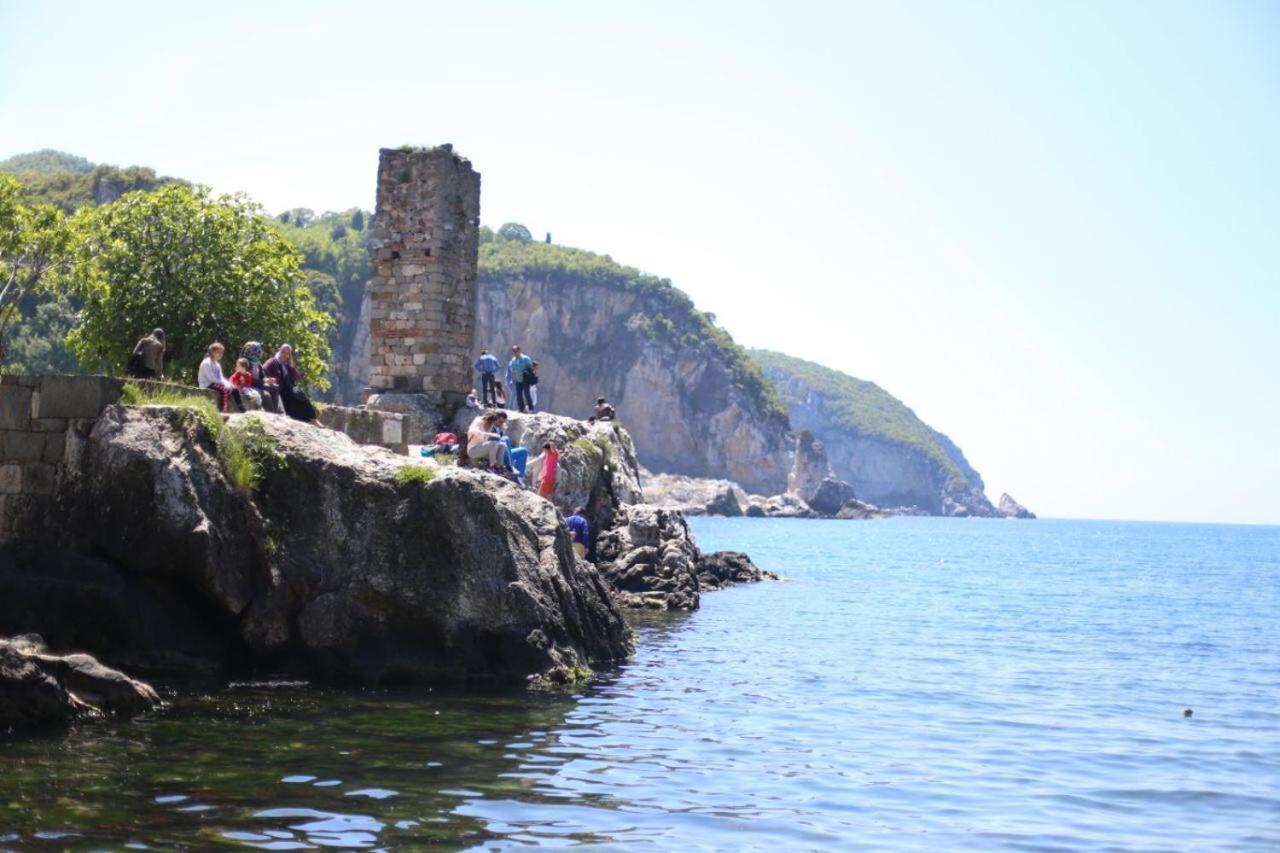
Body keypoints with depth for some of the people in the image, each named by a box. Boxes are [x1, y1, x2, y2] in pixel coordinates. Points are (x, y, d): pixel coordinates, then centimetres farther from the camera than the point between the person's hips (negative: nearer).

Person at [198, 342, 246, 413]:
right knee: (226, 389, -30)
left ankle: (241, 408, -10)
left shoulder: (217, 365, 17)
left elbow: (221, 378, 13)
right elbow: (211, 378, -19)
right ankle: (225, 410, -34)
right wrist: (225, 384, -18)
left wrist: (228, 384, -8)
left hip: (217, 383, 9)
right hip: (207, 384, -9)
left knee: (235, 389, -6)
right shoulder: (206, 363, -13)